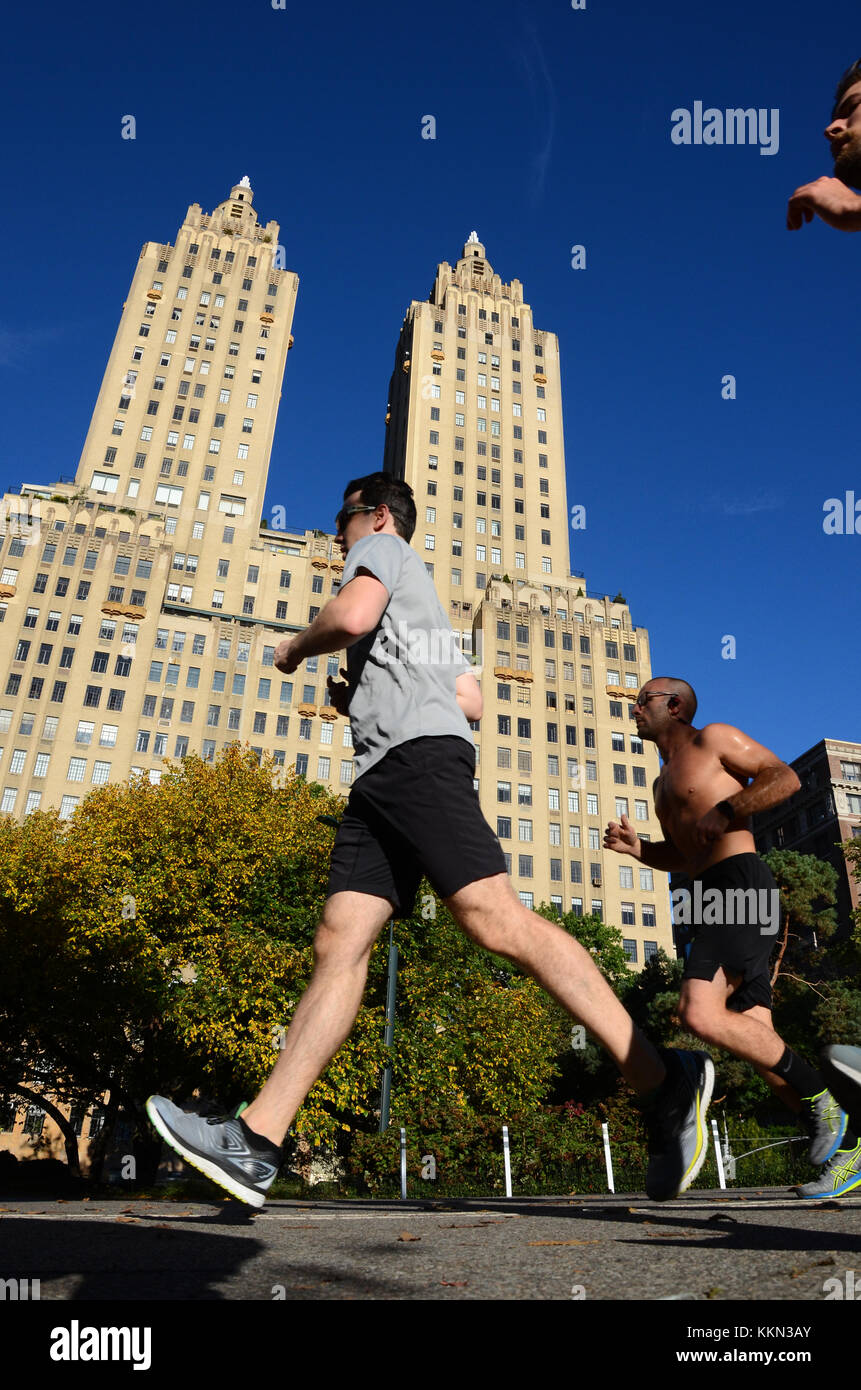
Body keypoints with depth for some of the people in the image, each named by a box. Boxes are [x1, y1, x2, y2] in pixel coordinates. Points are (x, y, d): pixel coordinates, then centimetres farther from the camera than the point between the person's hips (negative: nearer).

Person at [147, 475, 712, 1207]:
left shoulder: (383, 547, 13)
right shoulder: (424, 603, 38)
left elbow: (352, 615, -11)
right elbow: (472, 700, 34)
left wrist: (296, 647, 9)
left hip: (417, 754, -10)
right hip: (383, 777, 10)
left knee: (496, 921, -20)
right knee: (339, 943, -4)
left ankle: (663, 1080, -17)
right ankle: (256, 1141, -8)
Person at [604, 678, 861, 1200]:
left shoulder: (714, 738, 5)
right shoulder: (664, 782, 29)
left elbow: (786, 778, -4)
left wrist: (724, 811, -14)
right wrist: (637, 847, 14)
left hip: (741, 884, -9)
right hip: (711, 898, 9)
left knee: (702, 1015, -23)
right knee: (757, 1040, 0)